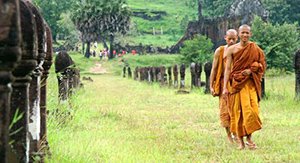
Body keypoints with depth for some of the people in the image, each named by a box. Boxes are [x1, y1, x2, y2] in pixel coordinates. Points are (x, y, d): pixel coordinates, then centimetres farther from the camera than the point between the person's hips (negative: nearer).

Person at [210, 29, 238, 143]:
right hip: (224, 83, -1)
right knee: (225, 110, -2)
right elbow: (214, 69, 4)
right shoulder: (220, 51, 3)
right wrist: (211, 86, -1)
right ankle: (229, 134, 10)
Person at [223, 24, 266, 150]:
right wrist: (225, 87, -7)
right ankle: (240, 140, 6)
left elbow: (262, 65, 9)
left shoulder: (255, 49, 6)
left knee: (252, 109, -7)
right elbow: (227, 68, 0)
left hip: (251, 83, 1)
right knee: (238, 110, -2)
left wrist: (251, 70, -11)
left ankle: (249, 138, 5)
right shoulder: (232, 49, 2)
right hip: (237, 83, -1)